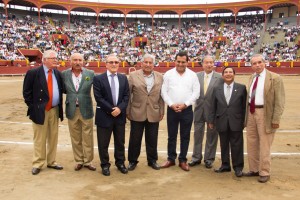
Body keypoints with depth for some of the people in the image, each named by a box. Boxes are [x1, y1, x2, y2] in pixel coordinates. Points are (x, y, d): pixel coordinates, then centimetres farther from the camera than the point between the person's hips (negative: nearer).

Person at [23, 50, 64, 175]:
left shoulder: (58, 73, 7)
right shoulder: (33, 73, -8)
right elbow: (26, 92, -6)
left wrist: (60, 107, 7)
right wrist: (32, 107, -8)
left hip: (54, 110, 5)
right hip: (40, 111, -5)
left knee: (53, 137, 12)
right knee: (39, 139, 3)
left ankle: (51, 162, 26)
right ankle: (37, 164, 17)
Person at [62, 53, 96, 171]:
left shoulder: (90, 74, -4)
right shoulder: (64, 74, 0)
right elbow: (63, 89, 11)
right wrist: (70, 96, 0)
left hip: (86, 110, -1)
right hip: (71, 110, 1)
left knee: (88, 138, 8)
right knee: (75, 138, 11)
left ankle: (88, 161, 23)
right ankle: (78, 161, 26)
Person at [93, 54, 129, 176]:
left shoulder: (123, 78, 8)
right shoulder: (98, 78, -4)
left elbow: (126, 96, 3)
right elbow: (98, 98, -11)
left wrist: (120, 108, -12)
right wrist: (111, 110, -15)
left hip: (120, 115, 3)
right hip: (104, 115, -3)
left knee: (120, 142, 13)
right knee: (103, 143, 6)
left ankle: (120, 163, 29)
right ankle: (105, 165, 22)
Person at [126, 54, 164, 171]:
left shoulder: (160, 77, 5)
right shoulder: (133, 76, -2)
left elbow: (161, 95, 6)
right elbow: (128, 95, -1)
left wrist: (162, 111, 3)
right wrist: (127, 111, -3)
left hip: (154, 114, 2)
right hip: (137, 113, -2)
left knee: (152, 140, 12)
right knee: (135, 139, 9)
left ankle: (152, 160, 29)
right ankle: (132, 161, 25)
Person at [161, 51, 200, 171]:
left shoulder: (192, 75, 2)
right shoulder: (168, 74, 1)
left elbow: (196, 92, -2)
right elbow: (164, 91, -1)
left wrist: (185, 104, -12)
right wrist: (171, 104, -12)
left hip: (187, 110, 0)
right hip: (172, 109, 0)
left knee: (185, 136, 7)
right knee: (171, 135, 9)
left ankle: (182, 160, 19)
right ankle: (171, 159, 22)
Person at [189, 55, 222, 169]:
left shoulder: (220, 78, -6)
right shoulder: (197, 76, 2)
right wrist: (195, 102, -6)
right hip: (199, 109, 2)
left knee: (211, 135, 9)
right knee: (197, 134, 12)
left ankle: (209, 159, 24)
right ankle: (196, 157, 26)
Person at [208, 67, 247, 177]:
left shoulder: (241, 88, 2)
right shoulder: (217, 89, 8)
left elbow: (245, 105, 1)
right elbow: (213, 107, 8)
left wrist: (244, 120, -3)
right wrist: (211, 121, 5)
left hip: (236, 122, -2)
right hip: (222, 122, 2)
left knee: (237, 145, 3)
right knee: (224, 145, 11)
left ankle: (238, 167, 16)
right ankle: (225, 165, 25)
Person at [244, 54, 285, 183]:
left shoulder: (275, 78, -10)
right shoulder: (252, 78, 9)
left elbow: (279, 101, -12)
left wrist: (276, 119, -15)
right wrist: (248, 112, 13)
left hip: (265, 114, -6)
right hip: (251, 112, 7)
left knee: (264, 145, 2)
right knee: (251, 143, 14)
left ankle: (264, 173, 17)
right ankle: (254, 169, 30)